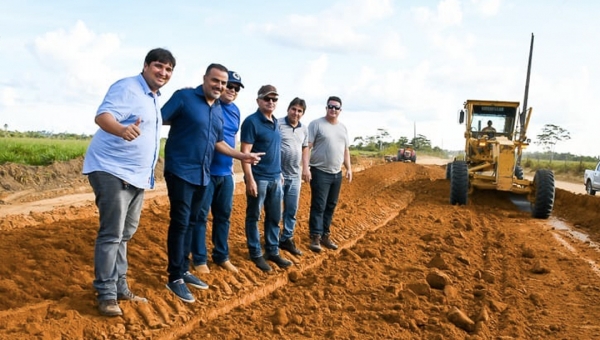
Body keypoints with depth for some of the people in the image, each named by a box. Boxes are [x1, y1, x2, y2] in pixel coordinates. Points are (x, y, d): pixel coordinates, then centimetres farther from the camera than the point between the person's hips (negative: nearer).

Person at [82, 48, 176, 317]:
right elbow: (103, 115, -29)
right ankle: (106, 295, 1)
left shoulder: (153, 98, 14)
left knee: (125, 233, 14)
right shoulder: (127, 88, -13)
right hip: (112, 171, -10)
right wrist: (121, 130, -50)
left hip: (137, 175, 10)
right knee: (111, 234, -8)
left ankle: (120, 287, 24)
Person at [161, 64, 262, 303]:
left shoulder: (219, 110, 12)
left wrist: (242, 156, 16)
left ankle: (184, 270, 26)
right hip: (180, 171, -7)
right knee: (180, 223, -5)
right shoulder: (184, 97, -8)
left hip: (202, 175, 7)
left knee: (189, 223, 15)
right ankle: (174, 278, 5)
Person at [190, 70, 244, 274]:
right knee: (200, 216, 2)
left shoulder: (235, 110, 12)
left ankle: (222, 256, 27)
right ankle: (199, 259, 14)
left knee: (224, 215, 14)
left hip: (226, 172, 7)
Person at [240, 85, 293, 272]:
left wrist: (279, 173, 17)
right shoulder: (252, 121, -12)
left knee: (274, 217, 13)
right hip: (258, 178, -7)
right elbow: (245, 152, -16)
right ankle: (256, 253, 15)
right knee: (253, 217, 6)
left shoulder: (275, 122, 11)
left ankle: (273, 251, 24)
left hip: (275, 178, 8)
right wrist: (249, 179, -20)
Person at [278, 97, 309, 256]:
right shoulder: (277, 124, -10)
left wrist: (302, 167, 13)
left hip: (295, 176, 6)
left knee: (292, 210, 12)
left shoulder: (304, 129, 10)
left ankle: (287, 239, 25)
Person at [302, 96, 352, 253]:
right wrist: (305, 167, -20)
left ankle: (325, 235, 20)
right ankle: (315, 237, 0)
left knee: (331, 206, 11)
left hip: (337, 173, 7)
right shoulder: (316, 124, -6)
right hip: (320, 172, -6)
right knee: (318, 206, -6)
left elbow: (346, 150, 20)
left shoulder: (343, 128, 14)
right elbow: (307, 147, -12)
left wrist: (349, 168, 12)